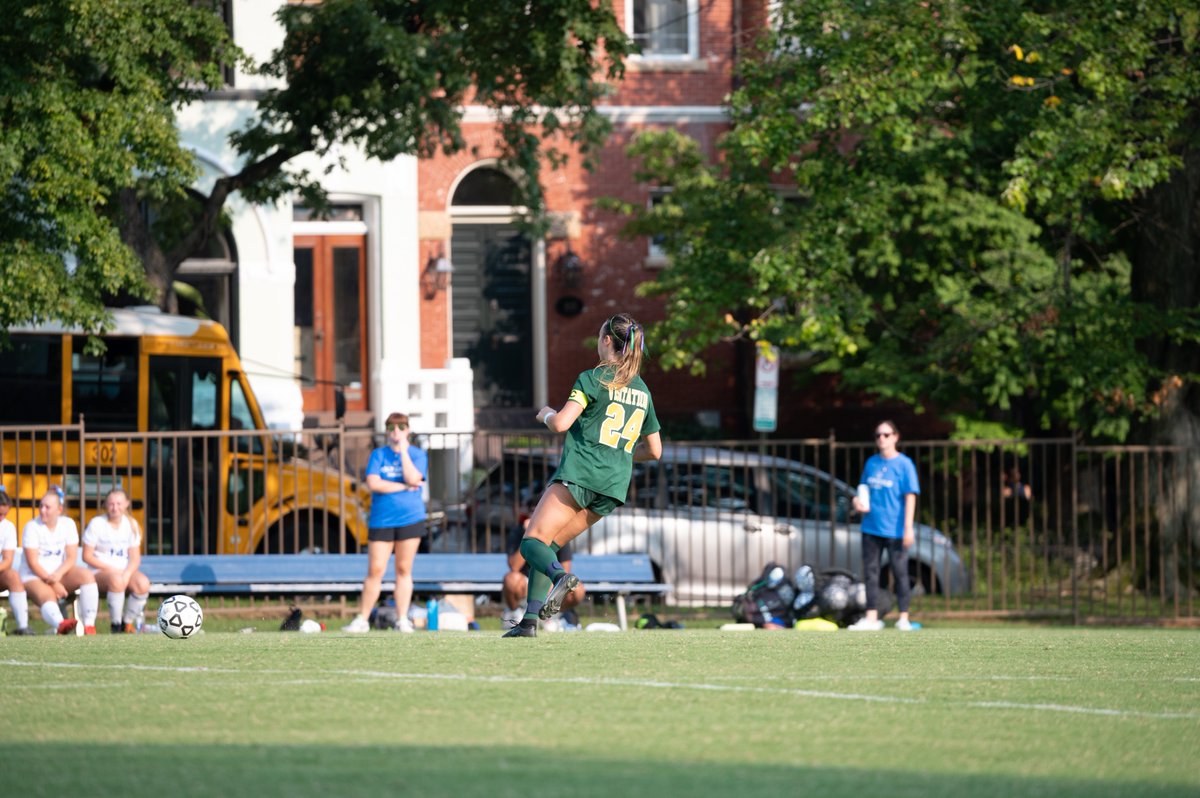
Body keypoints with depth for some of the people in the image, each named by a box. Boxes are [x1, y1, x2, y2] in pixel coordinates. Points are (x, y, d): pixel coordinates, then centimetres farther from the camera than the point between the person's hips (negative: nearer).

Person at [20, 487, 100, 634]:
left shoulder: (68, 524, 3)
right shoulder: (32, 527, -7)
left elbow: (71, 558, -1)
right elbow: (32, 563, -12)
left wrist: (58, 575, -21)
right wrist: (53, 584, -18)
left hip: (61, 573, 4)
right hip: (34, 576, -4)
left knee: (87, 575, -22)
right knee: (48, 595, -35)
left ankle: (89, 626, -31)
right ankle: (61, 624, -70)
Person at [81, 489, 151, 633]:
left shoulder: (131, 524, 7)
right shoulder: (97, 524, -5)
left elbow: (135, 558, 4)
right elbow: (87, 556, -6)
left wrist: (127, 574, -17)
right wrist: (111, 569, -14)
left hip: (125, 570, 4)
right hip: (100, 572, -4)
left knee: (143, 583, -29)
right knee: (116, 580, -39)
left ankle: (127, 622, -10)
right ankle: (115, 625, -25)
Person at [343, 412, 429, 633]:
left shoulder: (418, 454, 5)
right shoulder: (378, 455, 5)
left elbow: (413, 479, -14)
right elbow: (373, 483, -10)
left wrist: (403, 451, -11)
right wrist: (405, 487, -10)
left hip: (410, 520, 0)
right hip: (381, 521, 0)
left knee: (404, 570, 2)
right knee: (375, 570, -4)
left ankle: (402, 620, 7)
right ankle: (362, 620, 2)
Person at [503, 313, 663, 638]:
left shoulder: (593, 379, -4)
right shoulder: (642, 391, 17)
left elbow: (560, 424, -13)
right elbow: (654, 450, 21)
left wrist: (546, 414, 10)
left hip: (579, 473, -7)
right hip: (615, 485, 7)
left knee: (533, 541, -8)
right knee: (549, 544, 15)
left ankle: (561, 577, -40)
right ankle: (530, 620, 4)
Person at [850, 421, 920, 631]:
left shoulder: (904, 464, -5)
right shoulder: (871, 462, 11)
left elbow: (910, 496, -8)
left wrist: (908, 527, -13)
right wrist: (858, 501, 0)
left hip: (895, 529, -5)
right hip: (871, 527, 5)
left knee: (899, 572, 1)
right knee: (870, 572, 4)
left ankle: (904, 619, 7)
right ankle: (871, 618, 7)